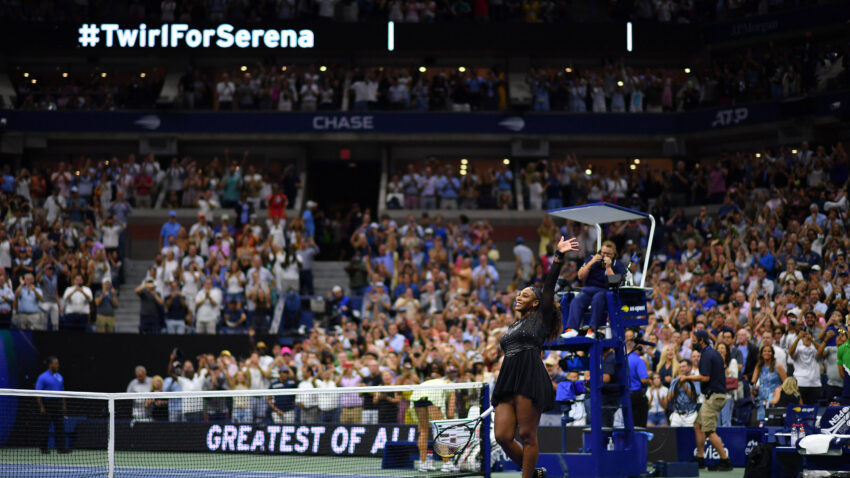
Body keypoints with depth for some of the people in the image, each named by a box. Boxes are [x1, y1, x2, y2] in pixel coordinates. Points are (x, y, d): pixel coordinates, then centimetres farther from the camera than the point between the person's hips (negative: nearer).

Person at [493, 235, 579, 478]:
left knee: (527, 435, -8)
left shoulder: (540, 318, 9)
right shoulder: (513, 326, 28)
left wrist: (559, 256, -7)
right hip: (508, 381, 7)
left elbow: (549, 286, 1)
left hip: (530, 378, -7)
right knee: (503, 436, -4)